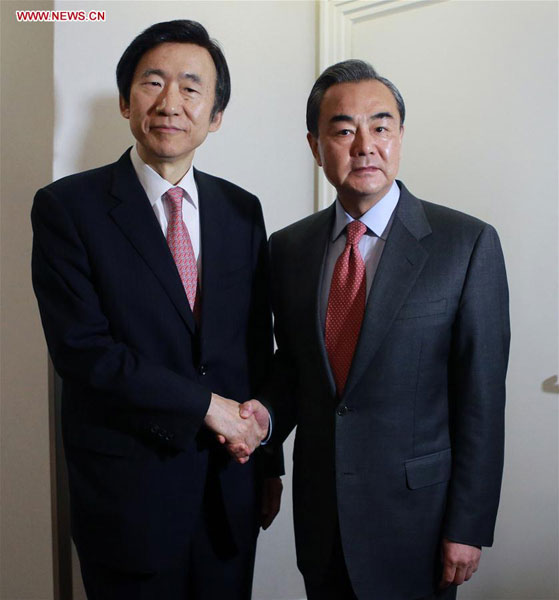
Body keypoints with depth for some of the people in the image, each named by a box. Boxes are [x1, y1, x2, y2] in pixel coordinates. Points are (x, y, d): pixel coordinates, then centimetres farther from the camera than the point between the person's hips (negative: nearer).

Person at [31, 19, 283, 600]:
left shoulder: (241, 210, 5)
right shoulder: (67, 206, -7)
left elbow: (258, 346, 8)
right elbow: (80, 348, -16)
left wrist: (269, 461, 10)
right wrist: (205, 404, -15)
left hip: (231, 488, 4)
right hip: (130, 493, -3)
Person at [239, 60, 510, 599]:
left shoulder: (468, 244, -11)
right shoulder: (288, 248, 2)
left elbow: (481, 398, -10)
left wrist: (468, 527, -10)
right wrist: (266, 413, -10)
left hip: (416, 515, -3)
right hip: (320, 513, 4)